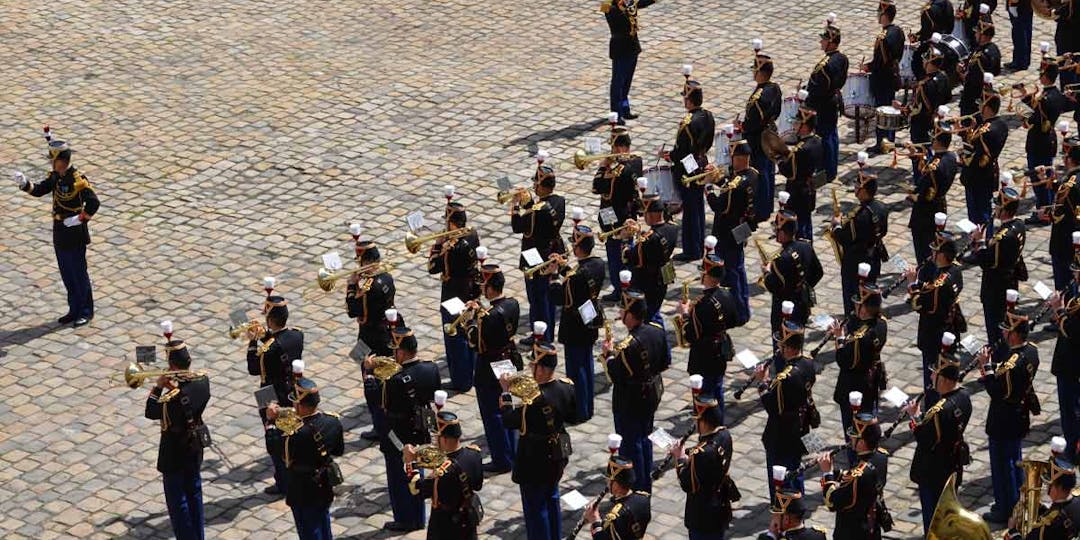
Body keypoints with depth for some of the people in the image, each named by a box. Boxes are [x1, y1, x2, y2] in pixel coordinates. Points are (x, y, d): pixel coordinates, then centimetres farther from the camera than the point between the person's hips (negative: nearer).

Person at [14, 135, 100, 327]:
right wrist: (24, 183, -9)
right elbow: (39, 190, 8)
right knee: (67, 275, 14)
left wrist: (80, 219, -23)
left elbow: (94, 202, -24)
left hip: (75, 235, -8)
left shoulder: (78, 179, -20)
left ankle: (86, 312, 13)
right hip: (60, 233, 8)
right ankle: (74, 310, 23)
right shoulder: (56, 176, 4)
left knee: (79, 274, 2)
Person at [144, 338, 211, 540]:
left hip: (175, 451, -7)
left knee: (177, 499, 8)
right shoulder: (203, 380, -11)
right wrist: (174, 385, -5)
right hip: (196, 445, 7)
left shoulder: (173, 396, -31)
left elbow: (151, 413, -17)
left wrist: (158, 387, -14)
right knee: (194, 491, 23)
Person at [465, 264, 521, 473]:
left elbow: (476, 343, -21)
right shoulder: (513, 304, -5)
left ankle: (502, 461, 15)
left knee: (493, 416, 6)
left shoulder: (489, 316, -30)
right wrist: (480, 311, 3)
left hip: (490, 371, -8)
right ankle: (512, 453, 33)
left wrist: (470, 323, -7)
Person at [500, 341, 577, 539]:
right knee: (551, 499, 26)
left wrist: (506, 391, -11)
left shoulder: (535, 399, -32)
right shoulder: (567, 386, -10)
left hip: (535, 461, -7)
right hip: (559, 455, 8)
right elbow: (573, 417, 5)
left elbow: (509, 421, -19)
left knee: (535, 508, 8)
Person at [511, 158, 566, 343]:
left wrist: (516, 205, -9)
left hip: (537, 259, -8)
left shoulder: (537, 209, -29)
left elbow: (517, 227, -19)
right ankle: (549, 334, 34)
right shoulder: (560, 201, -4)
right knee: (549, 296, 21)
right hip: (554, 256, 8)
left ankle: (541, 338, 14)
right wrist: (528, 203, 3)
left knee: (537, 299, 5)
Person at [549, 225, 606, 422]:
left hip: (575, 328, -8)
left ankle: (579, 412, 14)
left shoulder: (578, 274, -30)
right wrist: (564, 269, 2)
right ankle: (588, 408, 31)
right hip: (591, 324, 8)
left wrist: (554, 275, -15)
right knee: (586, 364, 20)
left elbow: (558, 298, -24)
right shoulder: (599, 264, -5)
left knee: (575, 370, 4)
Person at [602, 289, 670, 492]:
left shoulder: (629, 345, -31)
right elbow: (665, 362, 4)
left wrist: (609, 355, -8)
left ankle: (635, 490, 17)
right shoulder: (657, 331, -8)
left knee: (630, 445, 7)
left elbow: (615, 376, -22)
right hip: (652, 395, 8)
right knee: (644, 439, 23)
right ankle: (646, 485, 35)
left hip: (630, 402, -8)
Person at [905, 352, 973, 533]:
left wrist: (915, 417, -15)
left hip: (933, 474, -8)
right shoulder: (963, 396, -6)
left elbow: (925, 442, -26)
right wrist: (923, 415, -5)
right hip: (954, 468, 9)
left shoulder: (940, 410, -33)